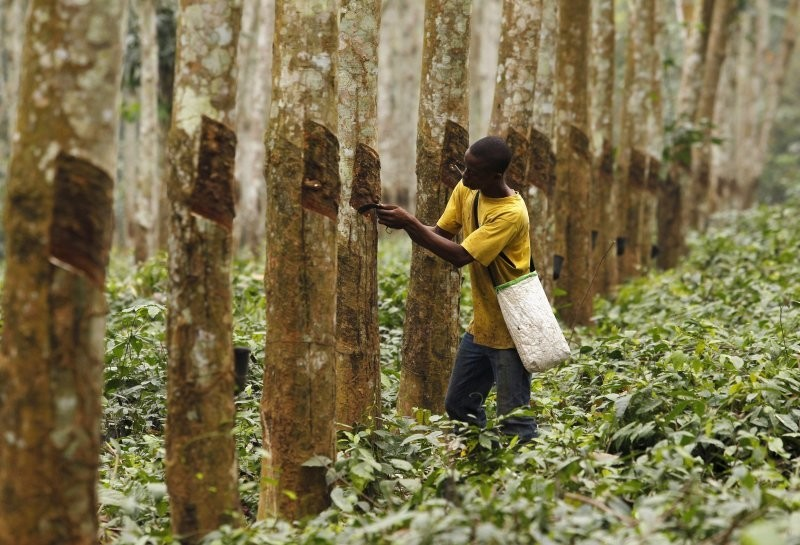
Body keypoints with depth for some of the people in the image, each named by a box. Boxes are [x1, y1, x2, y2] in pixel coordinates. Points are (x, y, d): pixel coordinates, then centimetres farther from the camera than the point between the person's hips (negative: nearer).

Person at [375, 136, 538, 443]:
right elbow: (438, 235, 2)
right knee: (458, 407, 15)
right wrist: (404, 223, -17)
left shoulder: (511, 213, -25)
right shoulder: (466, 191, 0)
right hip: (480, 325, 8)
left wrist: (409, 222, -26)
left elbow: (459, 256, -28)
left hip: (509, 331, -8)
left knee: (513, 419, -4)